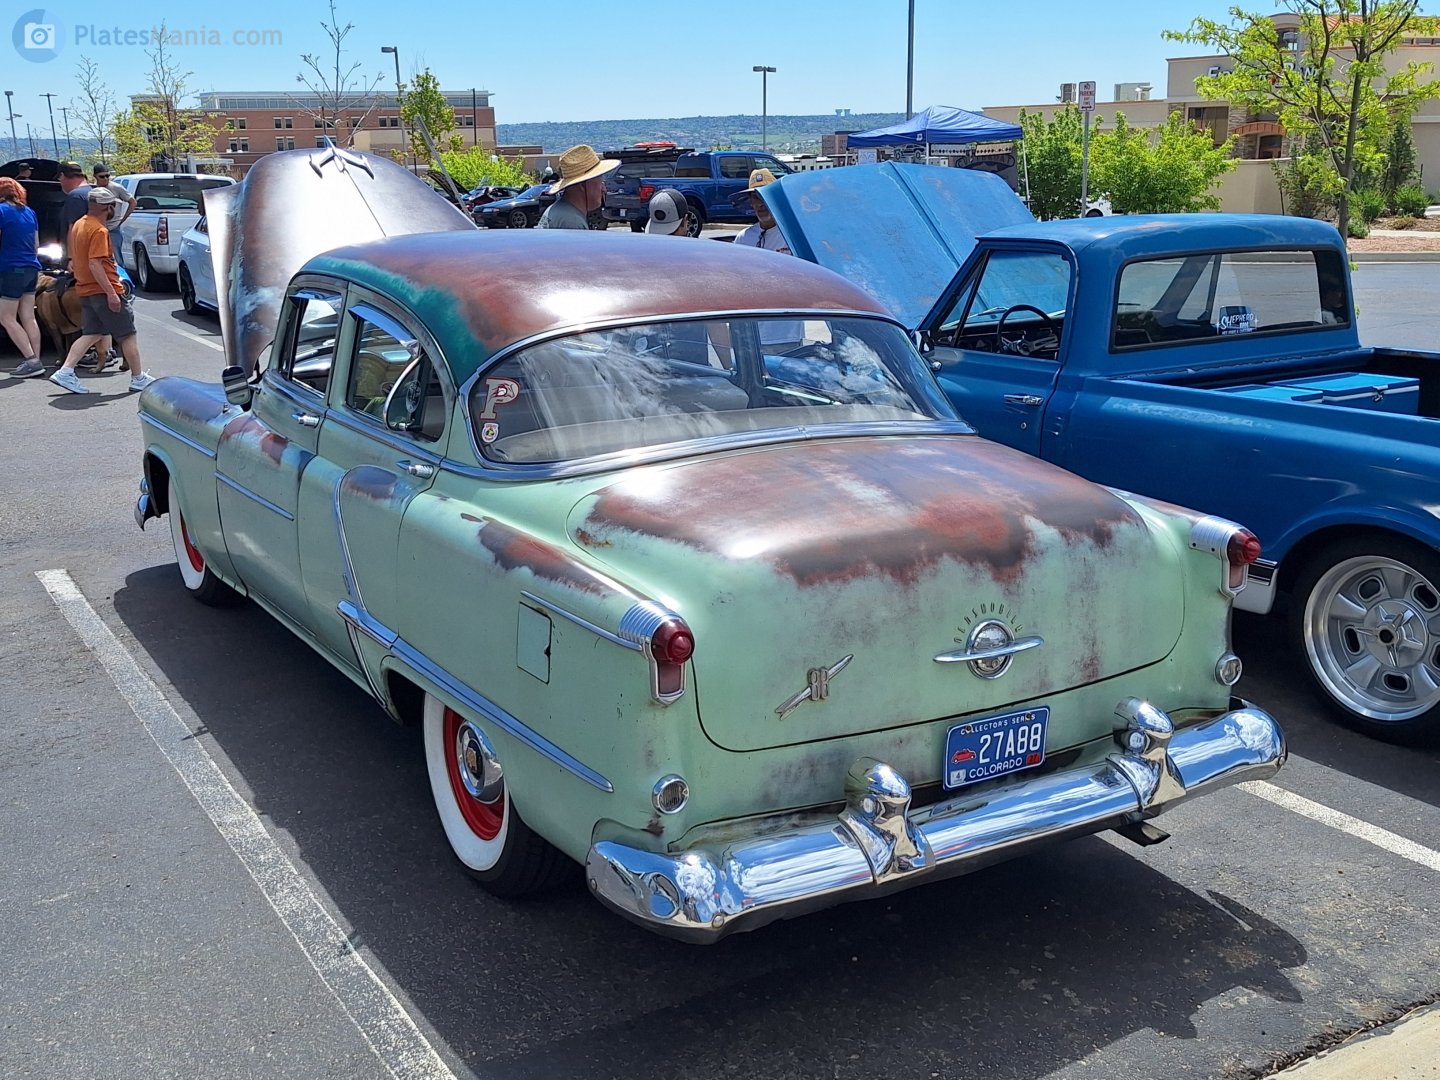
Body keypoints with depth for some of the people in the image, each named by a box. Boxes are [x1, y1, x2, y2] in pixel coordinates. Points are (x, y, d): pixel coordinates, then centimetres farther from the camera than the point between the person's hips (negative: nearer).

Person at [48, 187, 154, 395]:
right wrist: (111, 293, -25)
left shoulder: (79, 225, 11)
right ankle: (138, 378, 9)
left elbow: (75, 259, 19)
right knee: (128, 334, 3)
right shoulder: (99, 231, -18)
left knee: (91, 334, 12)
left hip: (85, 290, 9)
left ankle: (65, 372, 1)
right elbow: (95, 264, -24)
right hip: (103, 290, -9)